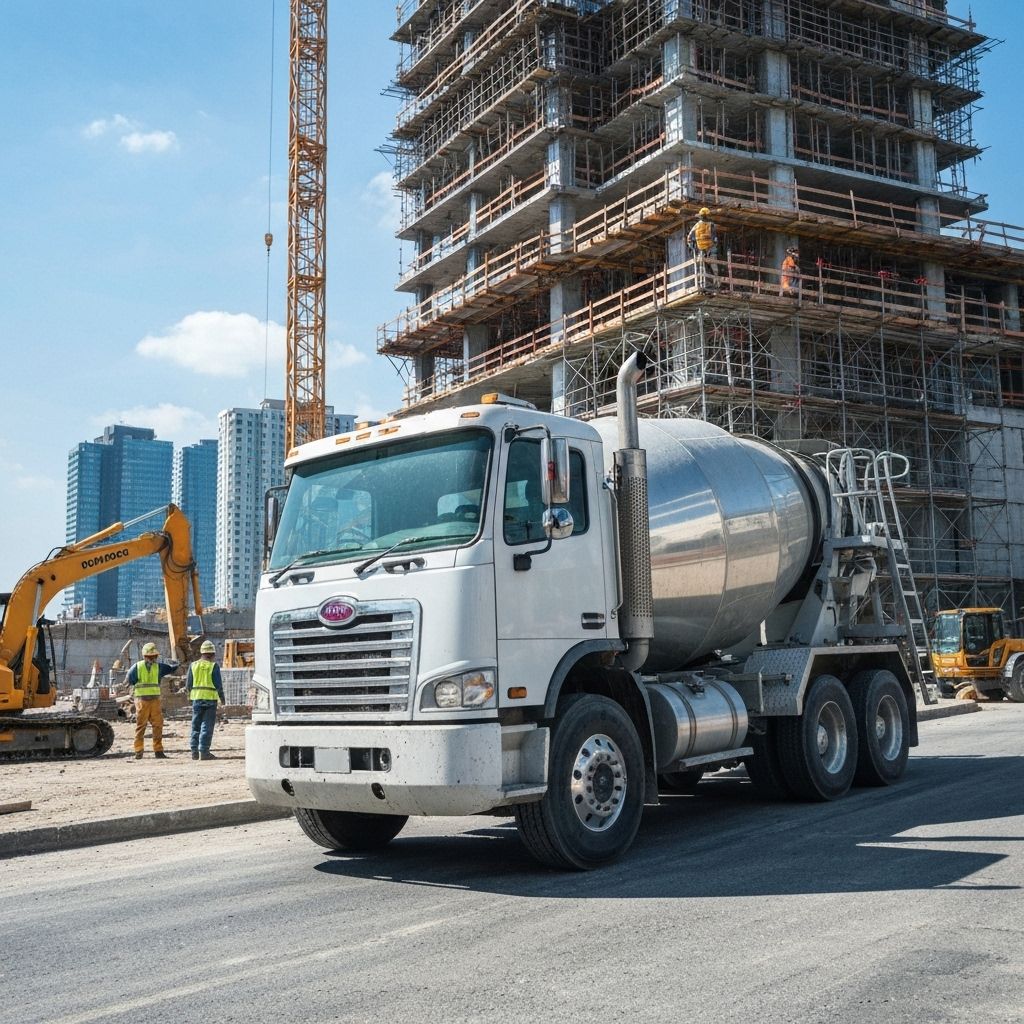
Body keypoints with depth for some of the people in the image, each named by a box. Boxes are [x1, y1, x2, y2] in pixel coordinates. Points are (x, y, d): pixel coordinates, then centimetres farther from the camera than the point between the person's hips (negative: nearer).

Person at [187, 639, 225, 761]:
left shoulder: (193, 665, 5)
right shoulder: (214, 666, -6)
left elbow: (189, 684, 9)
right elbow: (218, 684, -7)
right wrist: (222, 698, 7)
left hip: (197, 698, 4)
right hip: (210, 698, -4)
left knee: (196, 725, 11)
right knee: (207, 726, -1)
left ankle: (194, 752, 11)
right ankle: (204, 752, -4)